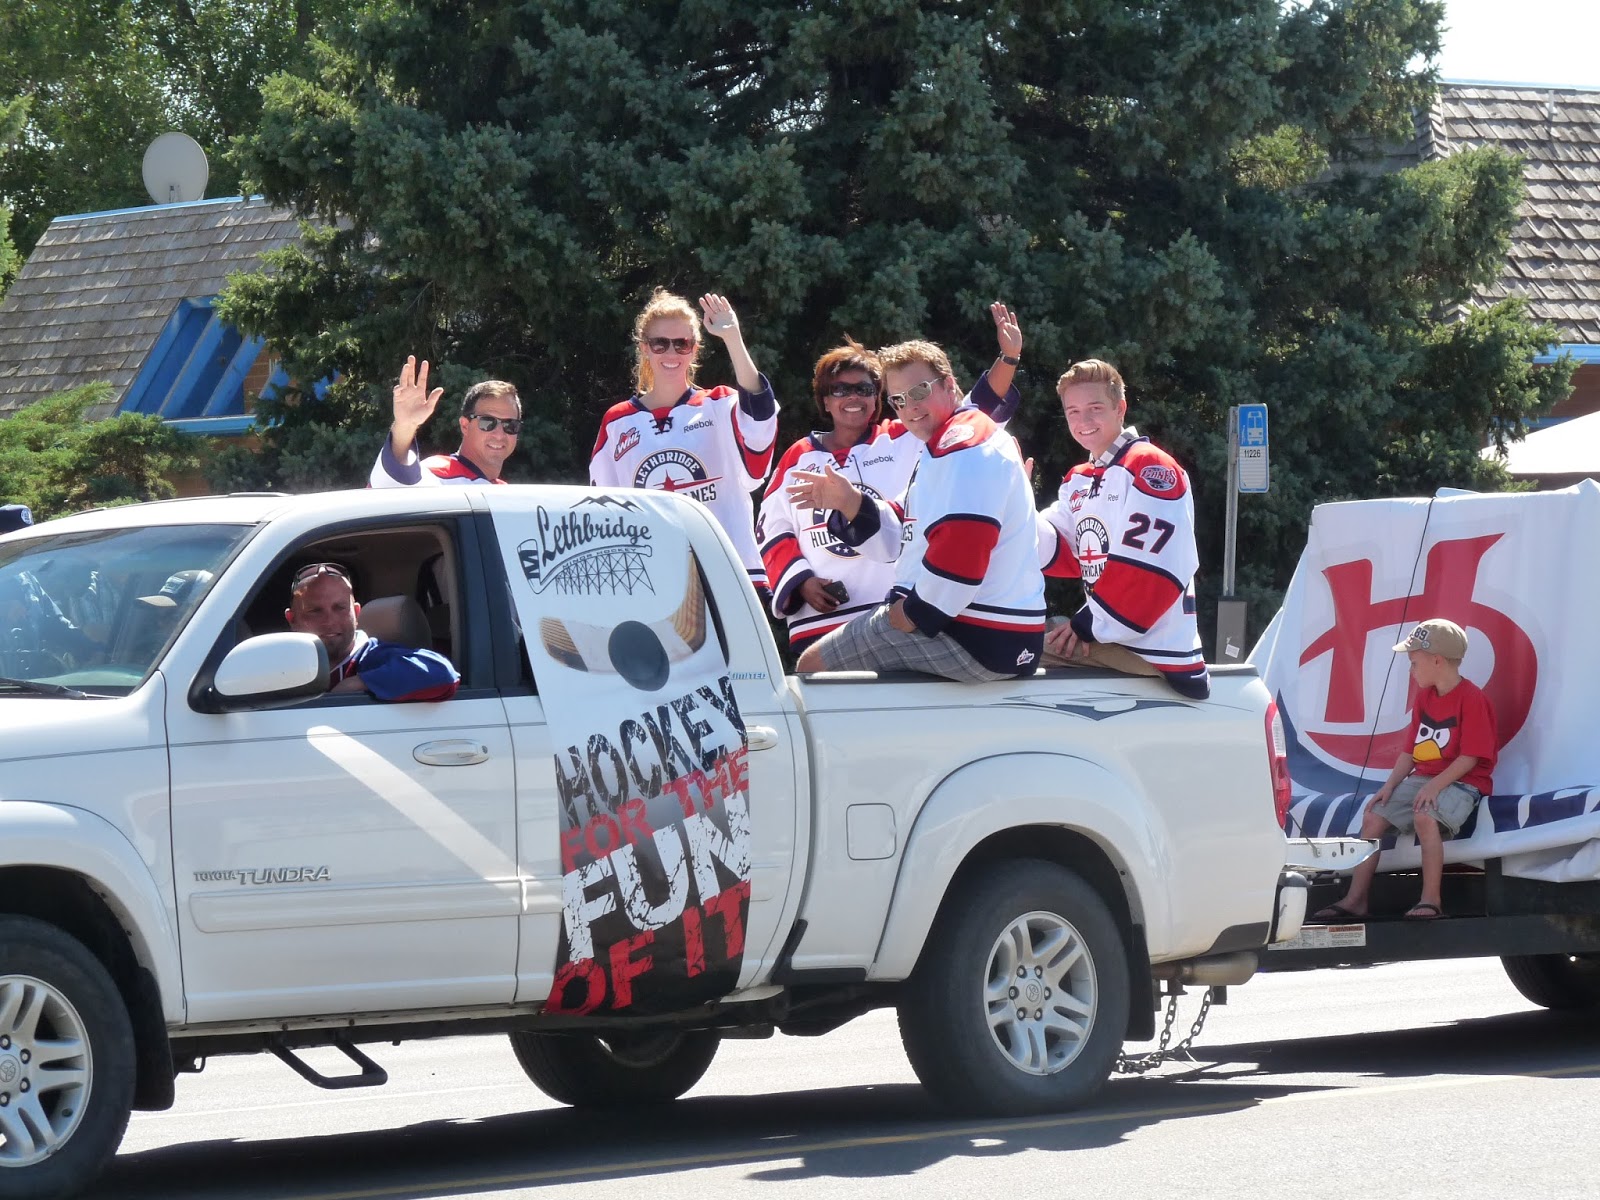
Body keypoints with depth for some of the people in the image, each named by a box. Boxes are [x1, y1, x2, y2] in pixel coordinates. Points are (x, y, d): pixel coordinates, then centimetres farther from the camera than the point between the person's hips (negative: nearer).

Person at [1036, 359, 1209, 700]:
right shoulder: (1078, 481, 17)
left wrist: (1088, 624, -14)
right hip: (1104, 637, 8)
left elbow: (1152, 568, -19)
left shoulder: (1151, 468, -12)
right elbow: (1067, 557, 8)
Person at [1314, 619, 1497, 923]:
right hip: (1421, 778, 9)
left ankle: (1431, 900, -32)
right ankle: (1355, 900, -1)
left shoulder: (1472, 698, -13)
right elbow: (1410, 749, 14)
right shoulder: (1424, 697, 13)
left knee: (1425, 816, -36)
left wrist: (1435, 785, -26)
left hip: (1459, 782, -9)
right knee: (1373, 818, -4)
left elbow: (1470, 756, -19)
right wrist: (1390, 786, 1)